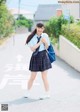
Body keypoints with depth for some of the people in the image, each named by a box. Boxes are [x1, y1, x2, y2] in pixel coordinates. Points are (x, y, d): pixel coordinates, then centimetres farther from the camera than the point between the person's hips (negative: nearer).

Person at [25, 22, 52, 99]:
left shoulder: (45, 36, -2)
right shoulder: (32, 37, -4)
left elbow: (46, 48, 1)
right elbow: (32, 49, -12)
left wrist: (45, 42, -18)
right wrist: (40, 42, -19)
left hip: (44, 56, 0)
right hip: (35, 57, 0)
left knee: (44, 77, 2)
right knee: (32, 77, 7)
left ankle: (47, 93, 14)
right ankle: (27, 92, 27)